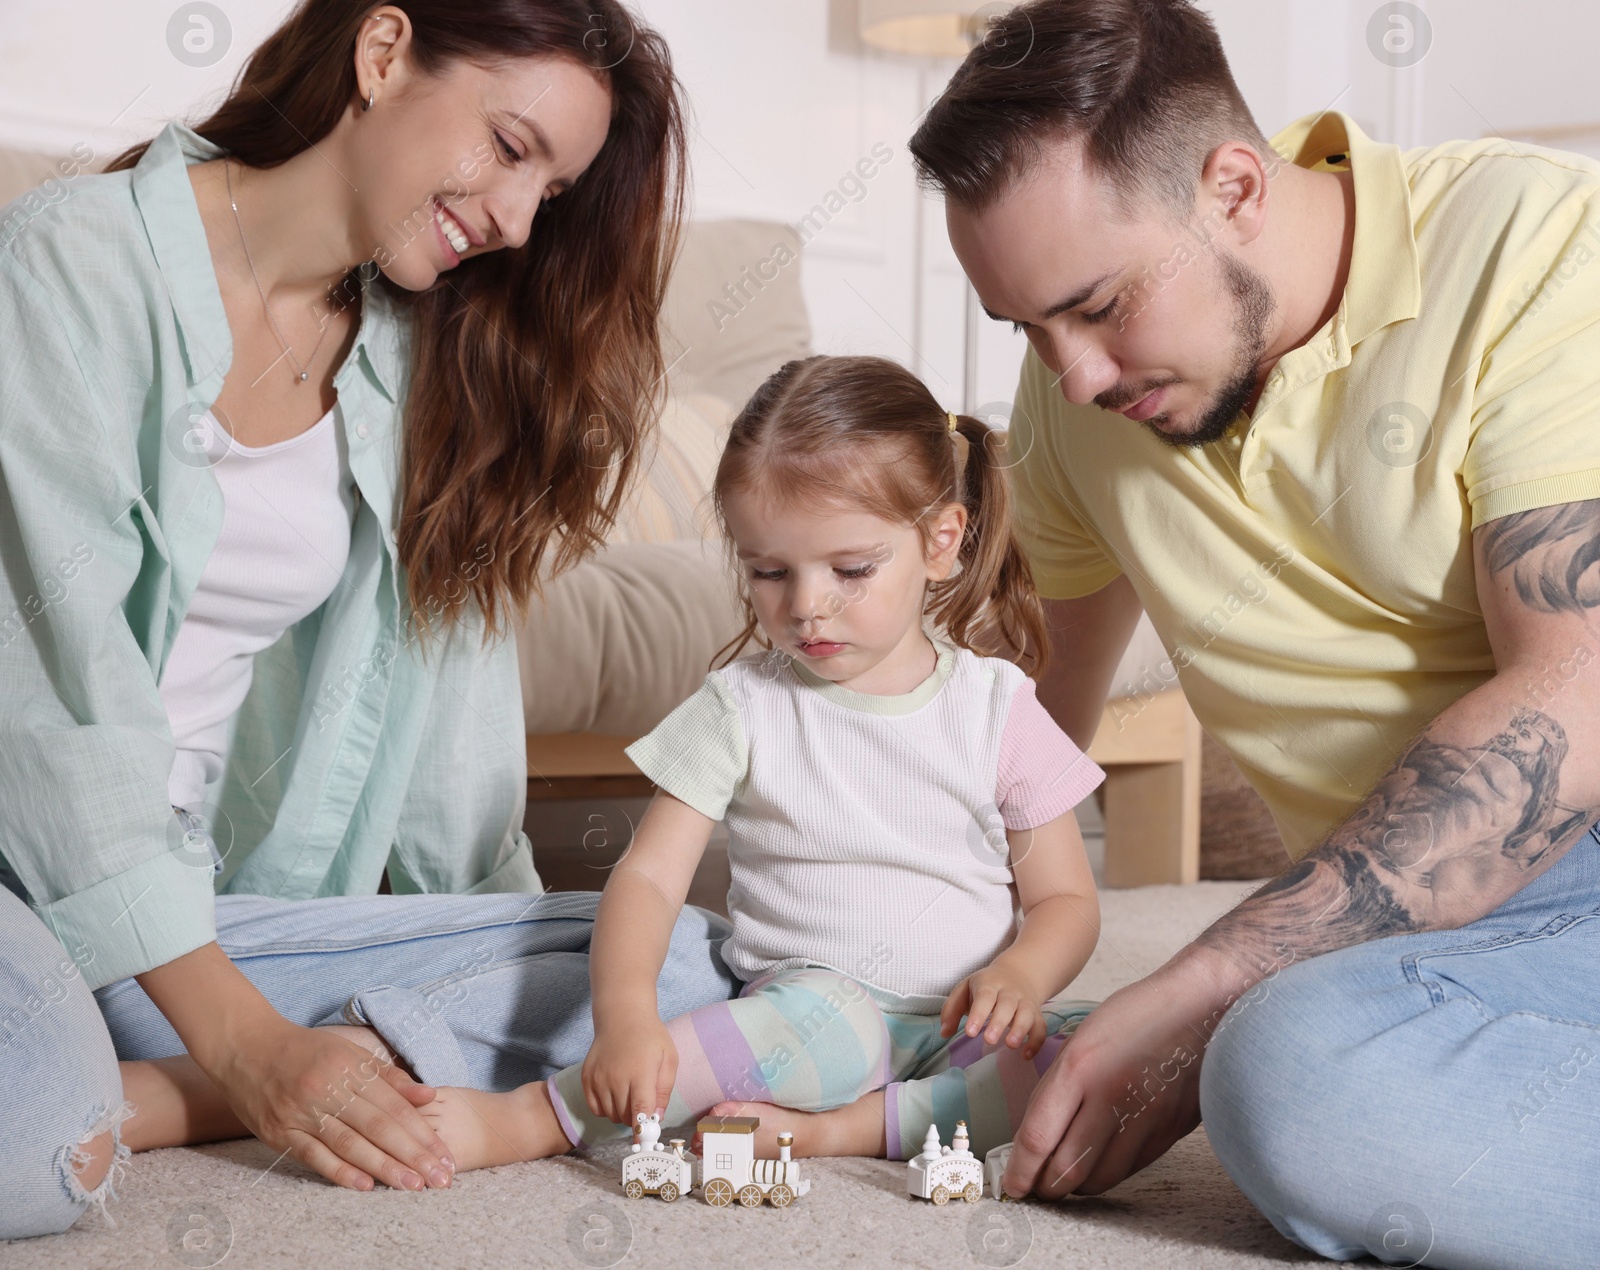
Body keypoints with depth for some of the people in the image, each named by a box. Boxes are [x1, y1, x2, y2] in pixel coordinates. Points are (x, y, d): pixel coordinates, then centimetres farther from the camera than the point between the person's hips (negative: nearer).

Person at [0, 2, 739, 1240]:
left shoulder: (424, 358, 10)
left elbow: (445, 656, 10)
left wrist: (523, 969, 1)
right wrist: (240, 1041, -21)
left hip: (208, 901, 8)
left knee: (687, 961, -15)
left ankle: (133, 1102, -17)